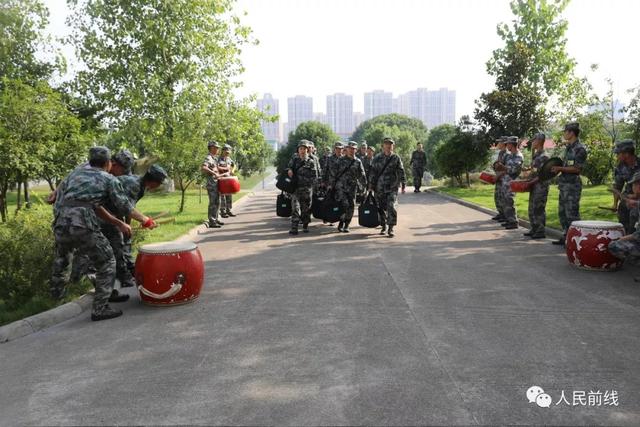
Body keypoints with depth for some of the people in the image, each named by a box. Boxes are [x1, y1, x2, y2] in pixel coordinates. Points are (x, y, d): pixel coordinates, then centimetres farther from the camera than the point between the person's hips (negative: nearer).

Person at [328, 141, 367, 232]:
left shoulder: (358, 162, 8)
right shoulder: (341, 160, 3)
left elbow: (362, 176, 10)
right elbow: (333, 173, 3)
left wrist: (364, 187, 6)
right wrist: (330, 184, 1)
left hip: (352, 188, 3)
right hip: (341, 187, -2)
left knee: (351, 207, 2)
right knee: (344, 205, -14)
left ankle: (346, 225, 14)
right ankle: (341, 223, 5)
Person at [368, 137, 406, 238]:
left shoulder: (396, 158, 4)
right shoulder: (377, 158, 5)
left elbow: (401, 172, 3)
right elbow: (373, 173, 6)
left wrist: (403, 185, -2)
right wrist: (371, 186, 4)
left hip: (392, 188, -2)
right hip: (379, 188, 2)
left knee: (391, 207, -13)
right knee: (381, 208, 7)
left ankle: (391, 228, -5)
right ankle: (383, 227, 23)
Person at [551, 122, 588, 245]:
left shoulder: (580, 149, -13)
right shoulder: (568, 147, 15)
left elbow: (577, 168, -17)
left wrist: (560, 168, -20)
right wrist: (556, 167, 7)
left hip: (573, 185, -10)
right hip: (564, 183, 10)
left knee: (571, 213, -6)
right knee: (562, 212, 14)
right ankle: (565, 237, 24)